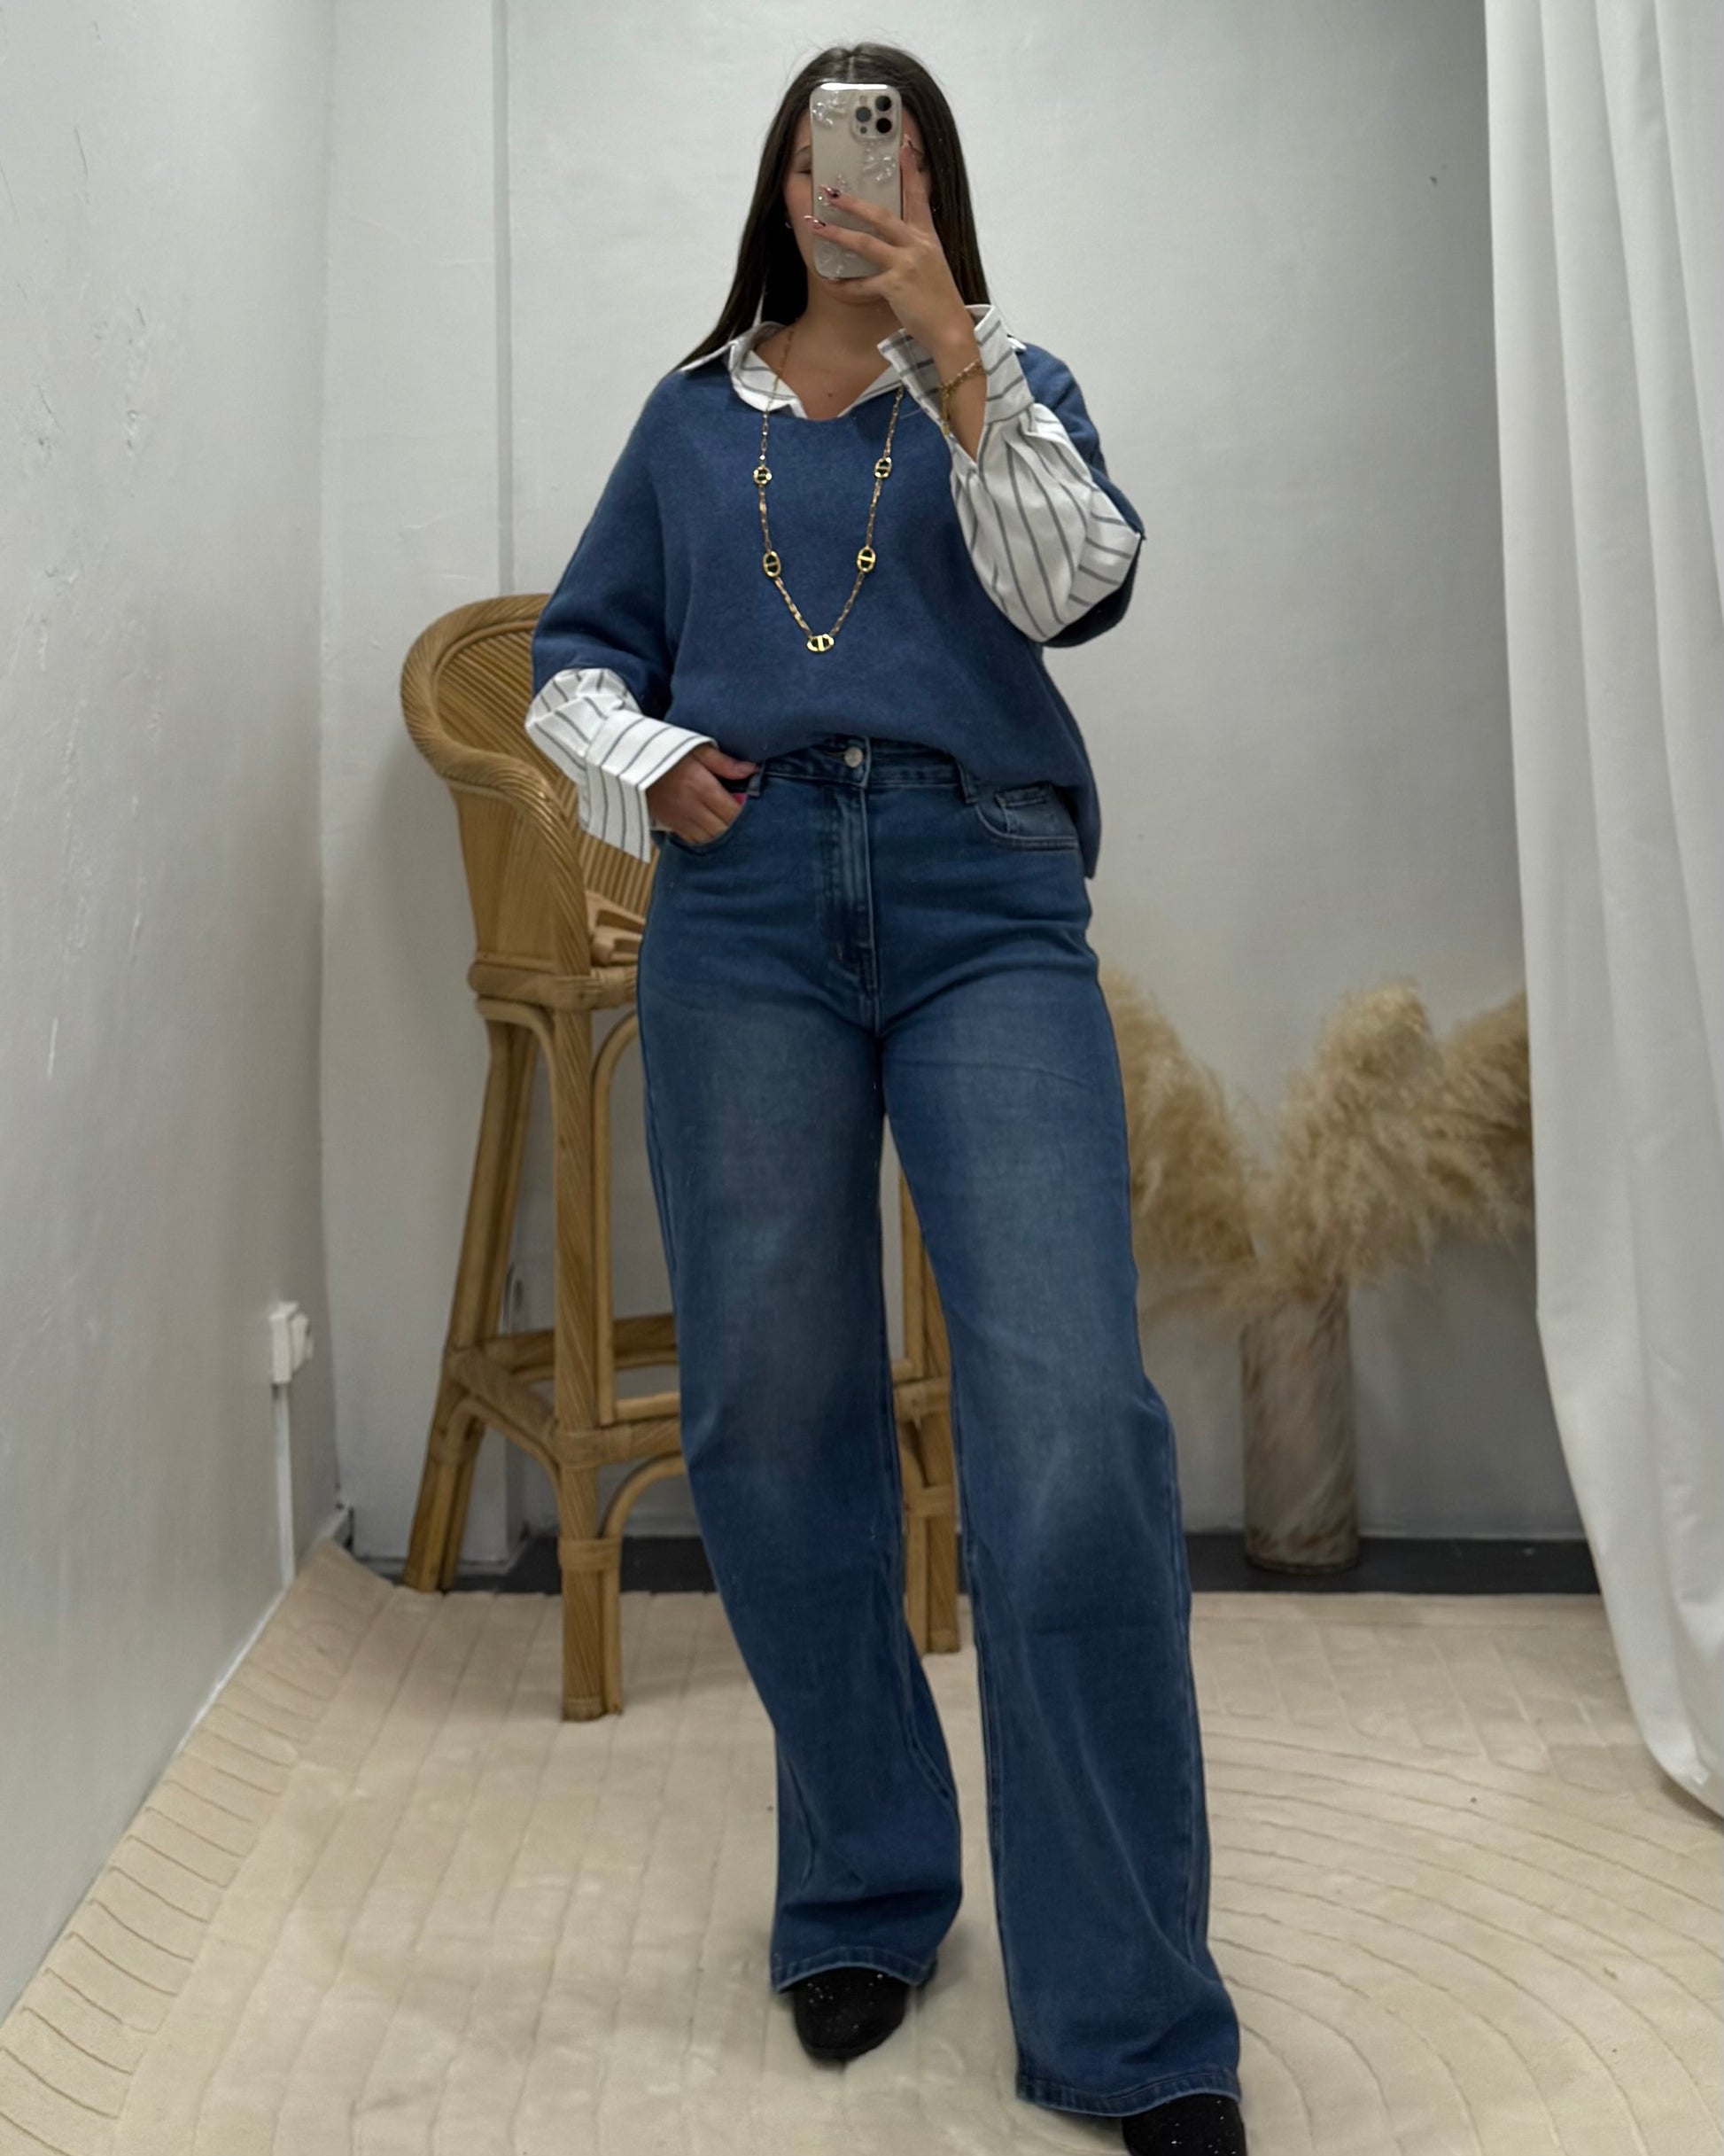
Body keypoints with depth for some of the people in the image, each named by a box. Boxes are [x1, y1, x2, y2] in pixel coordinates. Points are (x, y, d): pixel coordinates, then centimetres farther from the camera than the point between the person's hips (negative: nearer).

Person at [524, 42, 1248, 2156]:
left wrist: (950, 355, -12)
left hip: (983, 902, -2)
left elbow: (1076, 586, -2)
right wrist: (648, 762, 1)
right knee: (772, 1411, 2)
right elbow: (576, 652, 22)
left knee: (1071, 1418, -15)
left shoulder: (1009, 384, 17)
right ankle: (861, 1905, 21)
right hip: (745, 900, 2)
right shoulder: (693, 417, 21)